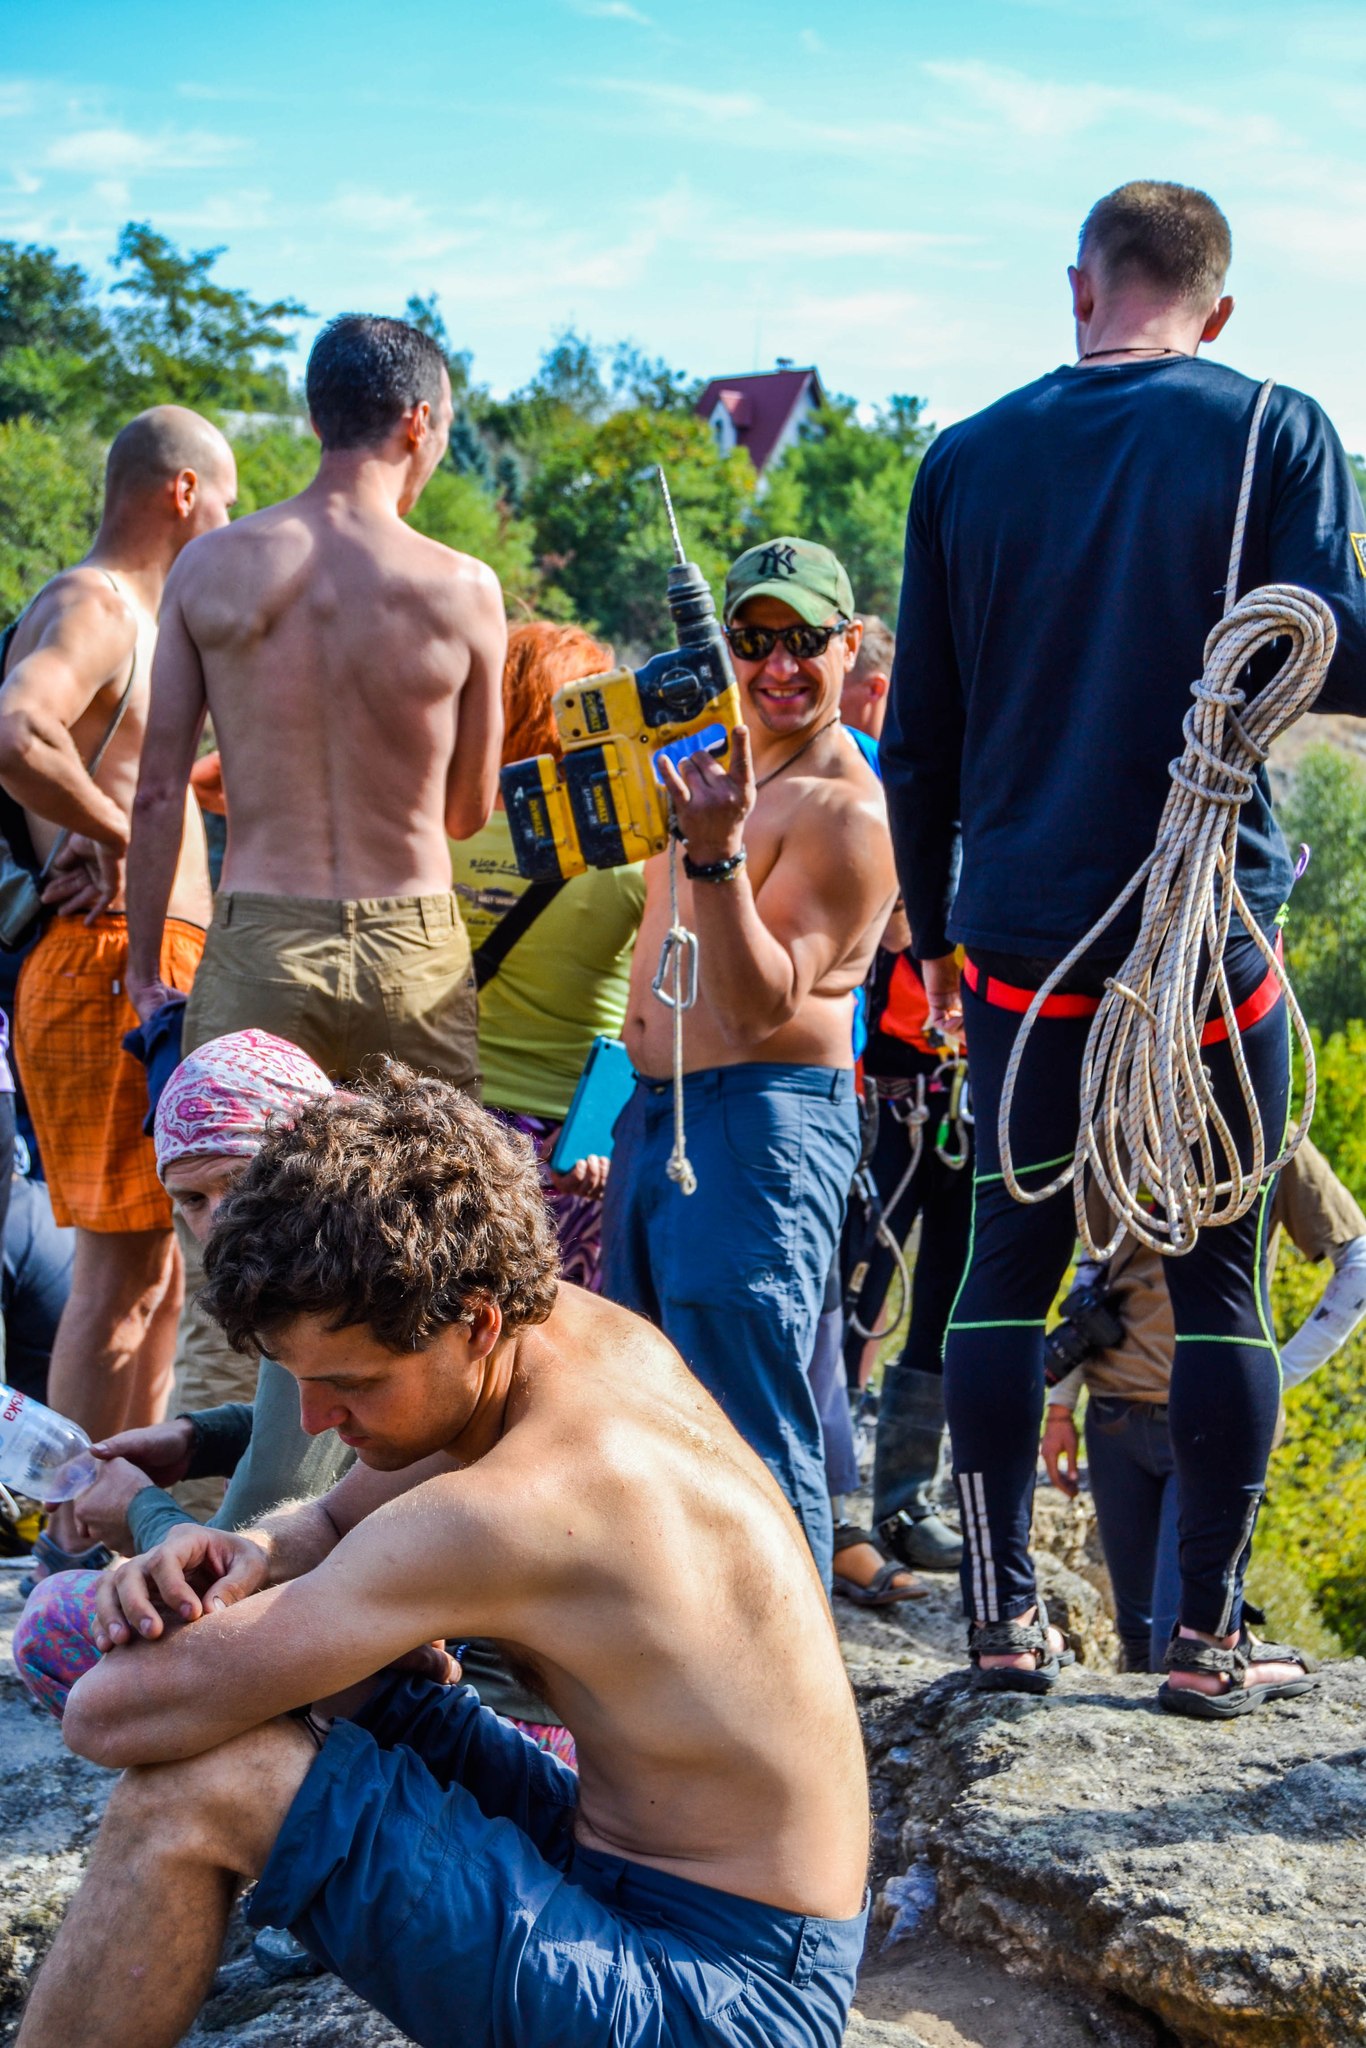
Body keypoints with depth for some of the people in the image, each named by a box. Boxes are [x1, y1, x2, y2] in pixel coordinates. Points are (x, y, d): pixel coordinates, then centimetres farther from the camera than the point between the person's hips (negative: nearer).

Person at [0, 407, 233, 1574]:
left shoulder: (136, 615, 21)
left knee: (154, 1256, 16)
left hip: (154, 966, 11)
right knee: (123, 1261, -7)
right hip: (113, 963, -11)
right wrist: (117, 836, -22)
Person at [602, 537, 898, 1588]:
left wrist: (715, 852, -31)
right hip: (654, 1110, 10)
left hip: (760, 1119, -10)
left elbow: (765, 1006, -22)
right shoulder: (710, 762, 14)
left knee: (753, 1435, -10)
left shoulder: (847, 812, -13)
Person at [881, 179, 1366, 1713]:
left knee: (1009, 1265, 9)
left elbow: (919, 738, 9)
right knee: (1219, 1283, 6)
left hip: (1023, 937, 2)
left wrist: (933, 926, 19)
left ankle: (1005, 1616, 13)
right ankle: (1208, 1635, 10)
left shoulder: (967, 458, 8)